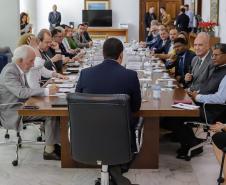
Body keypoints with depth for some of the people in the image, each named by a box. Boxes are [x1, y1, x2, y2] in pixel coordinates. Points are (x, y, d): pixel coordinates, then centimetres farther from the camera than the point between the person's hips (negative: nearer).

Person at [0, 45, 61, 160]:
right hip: (13, 113, -9)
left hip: (22, 106, 9)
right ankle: (49, 150, -11)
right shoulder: (9, 72, -21)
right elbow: (21, 92, -31)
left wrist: (45, 90, -3)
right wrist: (46, 91, -31)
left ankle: (53, 144, -1)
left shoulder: (19, 69, 8)